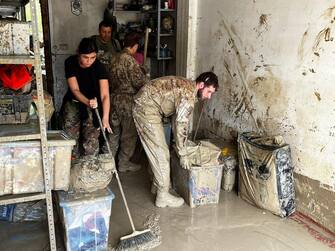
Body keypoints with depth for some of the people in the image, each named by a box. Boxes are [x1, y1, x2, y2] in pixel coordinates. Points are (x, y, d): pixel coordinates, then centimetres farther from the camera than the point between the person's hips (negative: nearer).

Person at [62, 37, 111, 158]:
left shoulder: (99, 67, -23)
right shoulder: (70, 63, -18)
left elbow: (105, 95, -31)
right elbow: (75, 90, -22)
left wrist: (105, 118, -45)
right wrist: (87, 102, -43)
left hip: (93, 104, -1)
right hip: (73, 102, 2)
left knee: (92, 139, -8)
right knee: (70, 138, -1)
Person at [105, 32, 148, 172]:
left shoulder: (115, 59, 7)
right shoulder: (130, 60, -18)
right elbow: (140, 82, -18)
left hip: (114, 98, 8)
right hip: (128, 101, -8)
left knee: (114, 132, 17)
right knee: (129, 134, 6)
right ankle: (124, 164, 16)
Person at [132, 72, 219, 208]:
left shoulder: (186, 86, 12)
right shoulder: (189, 94, -19)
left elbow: (177, 119, 19)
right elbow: (181, 125, -19)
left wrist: (179, 143, 20)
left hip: (144, 106, 10)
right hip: (147, 109, -10)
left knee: (156, 149, 19)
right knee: (160, 153, -4)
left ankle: (157, 184, 32)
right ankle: (163, 196, 5)